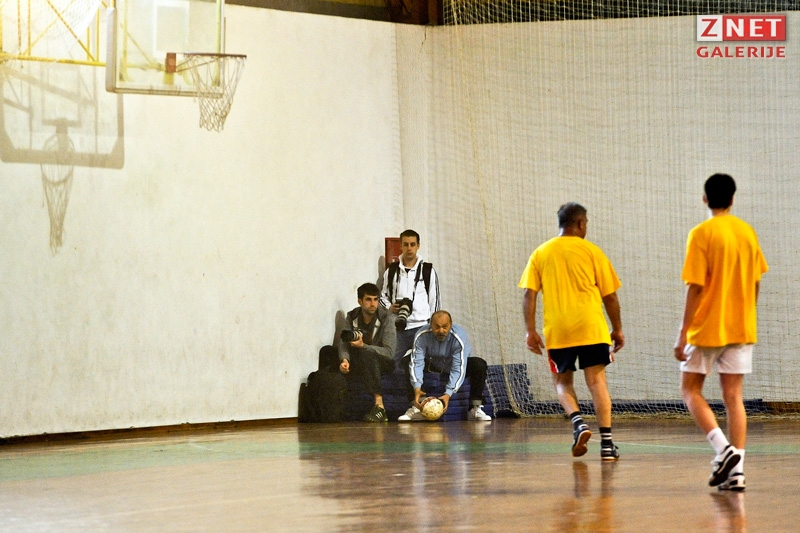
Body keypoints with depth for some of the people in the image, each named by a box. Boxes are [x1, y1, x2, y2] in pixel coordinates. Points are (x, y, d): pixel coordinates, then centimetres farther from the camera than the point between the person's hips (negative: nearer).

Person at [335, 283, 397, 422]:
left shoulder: (386, 318, -11)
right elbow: (344, 345, -8)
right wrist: (345, 360, -31)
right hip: (359, 365, 4)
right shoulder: (351, 318, 1)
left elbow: (389, 352, -19)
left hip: (383, 364, -4)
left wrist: (363, 346, -32)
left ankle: (379, 406, -42)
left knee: (367, 356, -37)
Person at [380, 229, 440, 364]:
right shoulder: (391, 271, 8)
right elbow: (383, 295, 19)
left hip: (421, 327, -2)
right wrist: (389, 307, -3)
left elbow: (434, 301, 5)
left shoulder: (428, 271, 2)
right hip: (397, 328, 2)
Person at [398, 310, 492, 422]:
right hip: (432, 365, 1)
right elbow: (416, 363, -32)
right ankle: (416, 408, -25)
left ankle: (475, 409, -23)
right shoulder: (422, 336, -28)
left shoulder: (459, 338, -32)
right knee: (407, 361, -26)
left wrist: (448, 394, -49)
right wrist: (417, 388, -48)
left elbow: (458, 370, -37)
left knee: (479, 364, -30)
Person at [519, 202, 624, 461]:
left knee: (562, 382, 15)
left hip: (557, 331, 1)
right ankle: (606, 442, -9)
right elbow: (610, 296, 5)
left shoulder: (541, 253, 9)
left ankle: (578, 422, -10)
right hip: (592, 328, -1)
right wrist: (617, 329, 14)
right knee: (596, 380, 0)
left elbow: (529, 295, 1)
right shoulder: (591, 251, 4)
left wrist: (530, 331, 3)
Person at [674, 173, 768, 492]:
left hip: (707, 329, -5)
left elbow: (696, 287, -14)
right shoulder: (748, 232, 6)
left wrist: (683, 334, -11)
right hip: (741, 328, 5)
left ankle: (724, 449, -11)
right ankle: (736, 470, -2)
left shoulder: (702, 234, -11)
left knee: (691, 390, 8)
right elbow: (755, 284, 12)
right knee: (733, 397, 5)